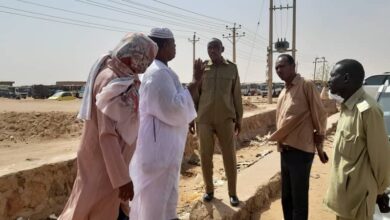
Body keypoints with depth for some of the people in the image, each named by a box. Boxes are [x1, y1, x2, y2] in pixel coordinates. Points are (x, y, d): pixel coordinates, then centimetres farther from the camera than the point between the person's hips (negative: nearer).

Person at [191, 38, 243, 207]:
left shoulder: (232, 68, 4)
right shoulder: (201, 68, 5)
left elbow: (237, 95, 7)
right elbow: (195, 94, 7)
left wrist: (239, 118, 7)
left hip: (226, 118, 0)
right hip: (204, 118, 1)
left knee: (229, 156, 2)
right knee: (205, 156, 4)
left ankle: (232, 193, 15)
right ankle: (209, 190, 20)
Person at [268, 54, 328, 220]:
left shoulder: (307, 86, -9)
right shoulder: (283, 92, 14)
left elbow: (320, 116, -7)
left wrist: (319, 145, 0)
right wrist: (279, 142, 11)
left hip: (300, 151, -7)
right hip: (285, 151, 8)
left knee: (299, 199, 2)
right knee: (286, 197, 16)